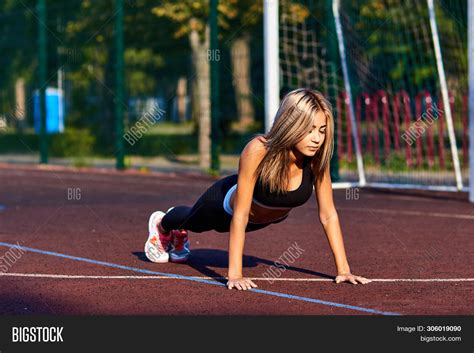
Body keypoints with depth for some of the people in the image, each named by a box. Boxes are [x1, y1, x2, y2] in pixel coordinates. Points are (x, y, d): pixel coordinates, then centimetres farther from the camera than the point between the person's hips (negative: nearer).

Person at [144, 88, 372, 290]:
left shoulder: (317, 158, -33)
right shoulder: (258, 151, -45)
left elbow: (328, 215, -23)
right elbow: (240, 215, -41)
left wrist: (343, 269, -26)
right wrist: (234, 274, -44)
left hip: (265, 217, 3)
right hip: (226, 202, -3)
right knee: (192, 221, 32)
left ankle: (179, 234, 68)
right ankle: (162, 224, 67)